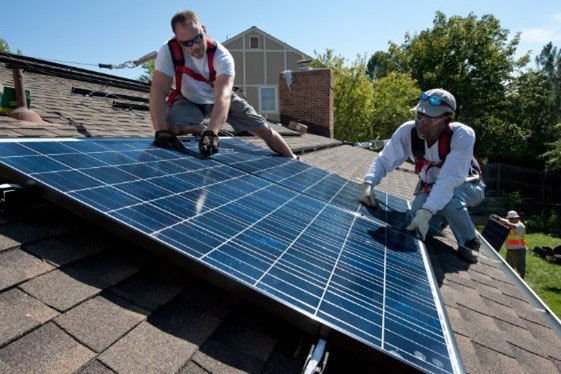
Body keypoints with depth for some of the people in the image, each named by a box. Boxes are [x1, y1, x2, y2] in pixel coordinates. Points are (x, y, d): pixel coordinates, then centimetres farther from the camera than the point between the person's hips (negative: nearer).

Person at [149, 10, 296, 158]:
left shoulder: (221, 55, -32)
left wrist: (211, 133, -65)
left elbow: (223, 96, -48)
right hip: (189, 100, 1)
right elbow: (158, 90, -34)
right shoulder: (169, 51, -27)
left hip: (219, 98, 0)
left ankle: (291, 159, 18)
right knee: (170, 129, -29)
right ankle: (199, 129, 7)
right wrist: (161, 132, -49)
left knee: (264, 130, -7)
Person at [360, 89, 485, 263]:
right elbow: (384, 160, -17)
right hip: (430, 187, 4)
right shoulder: (407, 131, -24)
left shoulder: (463, 135, -33)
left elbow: (450, 179, -40)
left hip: (465, 185, -3)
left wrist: (427, 211, -50)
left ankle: (469, 242, -7)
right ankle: (443, 217, 17)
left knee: (449, 201, -38)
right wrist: (368, 183, -36)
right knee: (414, 224, -19)